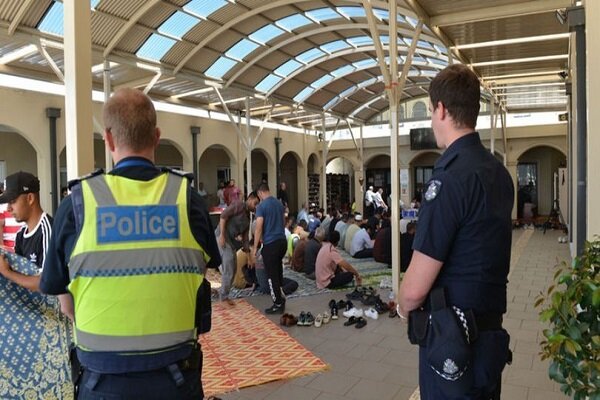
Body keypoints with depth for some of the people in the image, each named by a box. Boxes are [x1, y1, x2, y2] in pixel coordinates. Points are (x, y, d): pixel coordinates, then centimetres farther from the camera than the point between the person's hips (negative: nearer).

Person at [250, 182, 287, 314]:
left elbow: (259, 228, -14)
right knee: (278, 271, 19)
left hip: (270, 244, -7)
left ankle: (278, 305, 7)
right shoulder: (279, 204, 11)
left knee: (272, 275, 2)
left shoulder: (261, 206, -10)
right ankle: (281, 299, 24)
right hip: (282, 241, 7)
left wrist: (254, 248, -9)